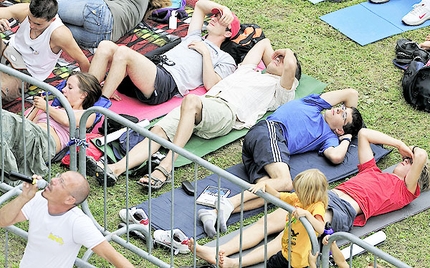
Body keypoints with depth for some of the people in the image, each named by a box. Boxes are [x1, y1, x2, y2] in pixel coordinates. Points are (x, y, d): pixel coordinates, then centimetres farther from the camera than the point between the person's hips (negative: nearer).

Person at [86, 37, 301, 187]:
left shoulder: (280, 88, 18)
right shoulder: (250, 71, 41)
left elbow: (290, 66, -2)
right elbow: (264, 43, 57)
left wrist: (287, 54, 17)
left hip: (227, 111, -7)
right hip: (207, 101, 7)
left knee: (191, 100, -39)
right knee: (158, 131, -20)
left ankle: (166, 167, -48)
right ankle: (115, 169, -40)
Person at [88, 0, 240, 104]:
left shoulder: (225, 59, 16)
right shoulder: (194, 38, 38)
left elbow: (210, 85, -2)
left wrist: (206, 53, 2)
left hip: (168, 84, -8)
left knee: (123, 52, -31)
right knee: (105, 46, -15)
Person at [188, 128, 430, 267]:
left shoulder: (404, 190, 15)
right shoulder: (374, 172, 35)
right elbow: (363, 134, 39)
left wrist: (410, 150, 22)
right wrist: (399, 144, 40)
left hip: (343, 210, -7)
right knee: (271, 219, -17)